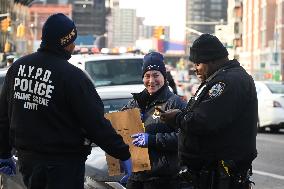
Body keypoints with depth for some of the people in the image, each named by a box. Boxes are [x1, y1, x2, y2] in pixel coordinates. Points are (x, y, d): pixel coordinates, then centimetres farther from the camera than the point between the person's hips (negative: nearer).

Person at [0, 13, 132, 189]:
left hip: (27, 159, 7)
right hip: (64, 162, -7)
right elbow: (96, 123, -17)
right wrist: (123, 154, -8)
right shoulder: (72, 76, -18)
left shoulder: (17, 67, 4)